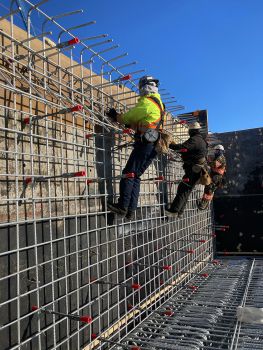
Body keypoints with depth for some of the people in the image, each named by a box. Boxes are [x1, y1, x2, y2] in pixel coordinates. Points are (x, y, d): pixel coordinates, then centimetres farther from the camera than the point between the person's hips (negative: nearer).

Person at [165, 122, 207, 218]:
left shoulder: (194, 139, -13)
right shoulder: (202, 140, 20)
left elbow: (183, 147, -26)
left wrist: (169, 144, -22)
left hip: (193, 169, -10)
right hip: (197, 169, 10)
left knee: (182, 189, -14)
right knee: (186, 190, 10)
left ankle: (174, 211, -18)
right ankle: (179, 212, 12)